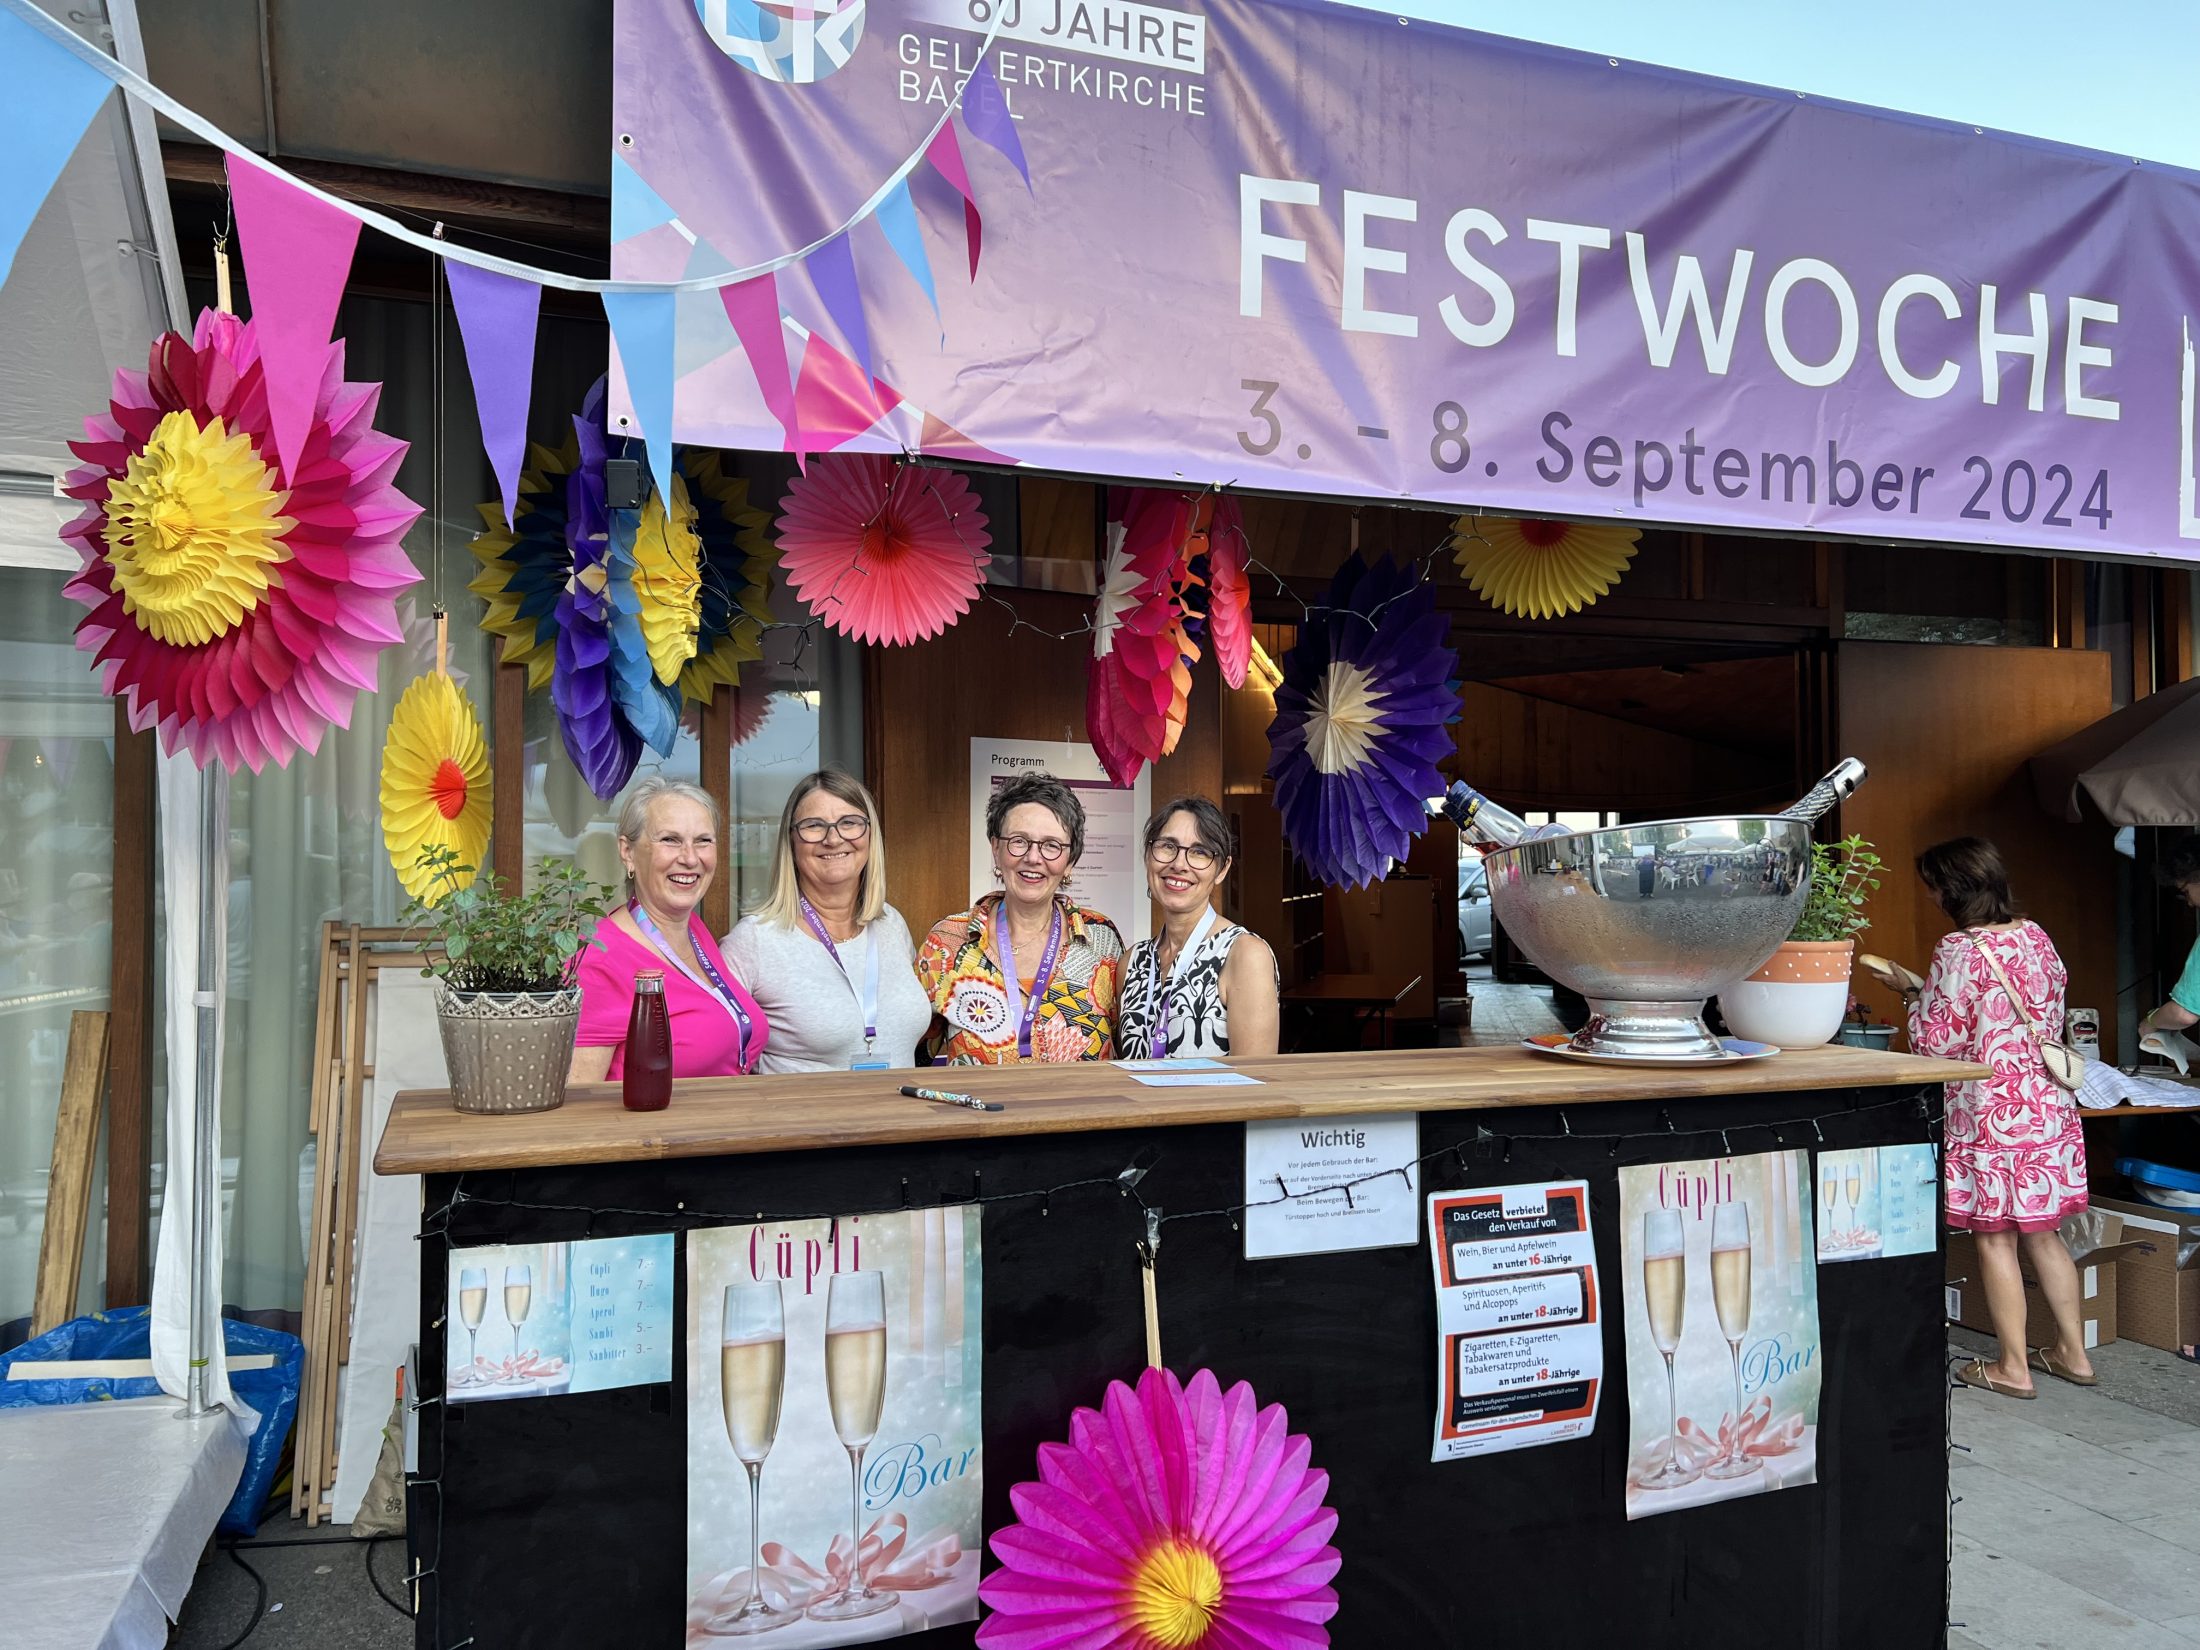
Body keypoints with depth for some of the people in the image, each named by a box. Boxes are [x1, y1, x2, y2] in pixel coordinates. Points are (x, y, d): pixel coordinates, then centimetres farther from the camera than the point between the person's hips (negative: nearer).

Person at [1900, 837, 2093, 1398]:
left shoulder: (1958, 952, -17)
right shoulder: (2036, 937, 5)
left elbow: (1936, 1041, -15)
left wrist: (1916, 999, 4)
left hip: (1990, 1114, -7)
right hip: (2048, 1105, 8)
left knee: (1994, 1240, 4)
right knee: (2041, 1233, 18)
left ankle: (2013, 1368, 12)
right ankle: (2073, 1351, 26)